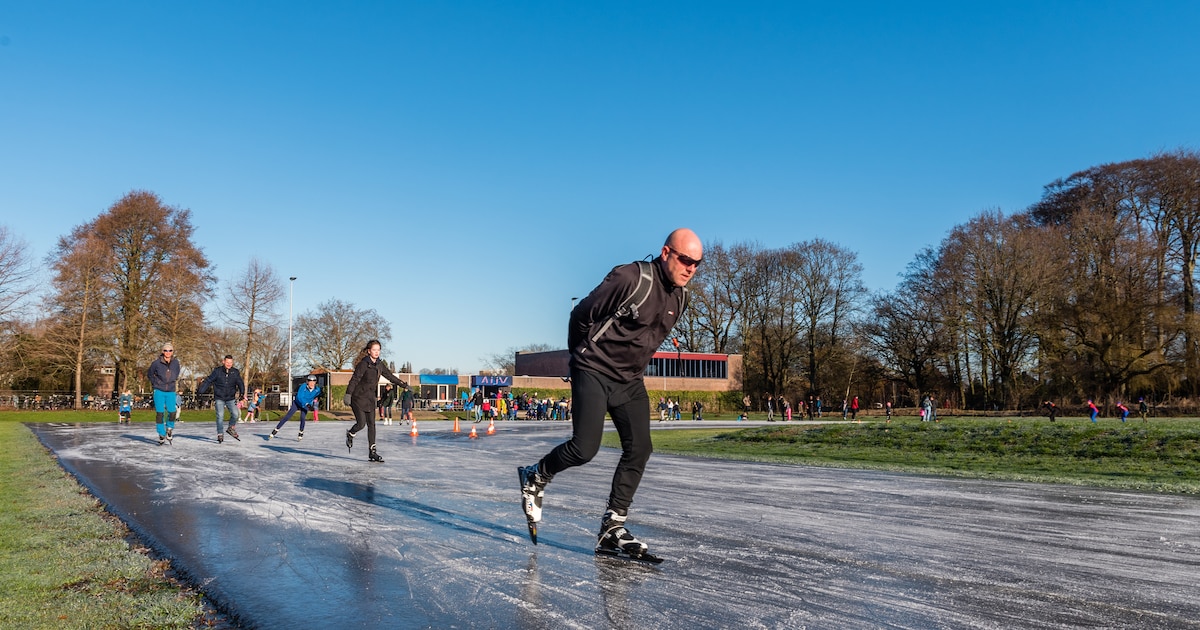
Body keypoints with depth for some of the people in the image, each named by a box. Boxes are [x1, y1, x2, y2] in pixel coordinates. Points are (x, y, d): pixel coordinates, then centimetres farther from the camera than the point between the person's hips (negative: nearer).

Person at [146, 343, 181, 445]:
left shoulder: (175, 362, -1)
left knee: (172, 412, -7)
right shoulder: (156, 363, -8)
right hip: (159, 391, -2)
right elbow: (149, 374, 9)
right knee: (159, 413, -2)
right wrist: (155, 383, 5)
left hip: (171, 392, 2)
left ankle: (170, 428, 22)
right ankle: (162, 435, 9)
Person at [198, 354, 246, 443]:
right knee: (220, 416, -8)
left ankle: (231, 429, 13)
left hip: (231, 398, 2)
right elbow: (208, 381, -4)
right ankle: (220, 434, 4)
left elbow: (240, 383, -4)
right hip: (219, 398, -1)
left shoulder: (235, 372, -1)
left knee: (235, 414, -12)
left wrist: (242, 393, -20)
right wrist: (200, 390, -11)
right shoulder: (217, 371, -6)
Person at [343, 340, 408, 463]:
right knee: (361, 423, -9)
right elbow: (354, 379, -20)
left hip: (370, 398, 6)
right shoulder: (363, 364, -14)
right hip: (359, 397, -6)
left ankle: (372, 452, 6)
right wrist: (348, 394, -28)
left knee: (371, 424, 3)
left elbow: (390, 376, 17)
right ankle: (350, 435, 26)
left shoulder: (380, 364, 6)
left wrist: (404, 385, 19)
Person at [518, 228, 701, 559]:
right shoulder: (630, 278, -20)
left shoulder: (680, 298, 4)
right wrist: (583, 354, 3)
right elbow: (581, 314, -11)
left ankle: (612, 529, 10)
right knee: (584, 448, -14)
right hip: (594, 373, -7)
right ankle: (535, 477, 17)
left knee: (639, 449, -1)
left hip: (630, 381, 7)